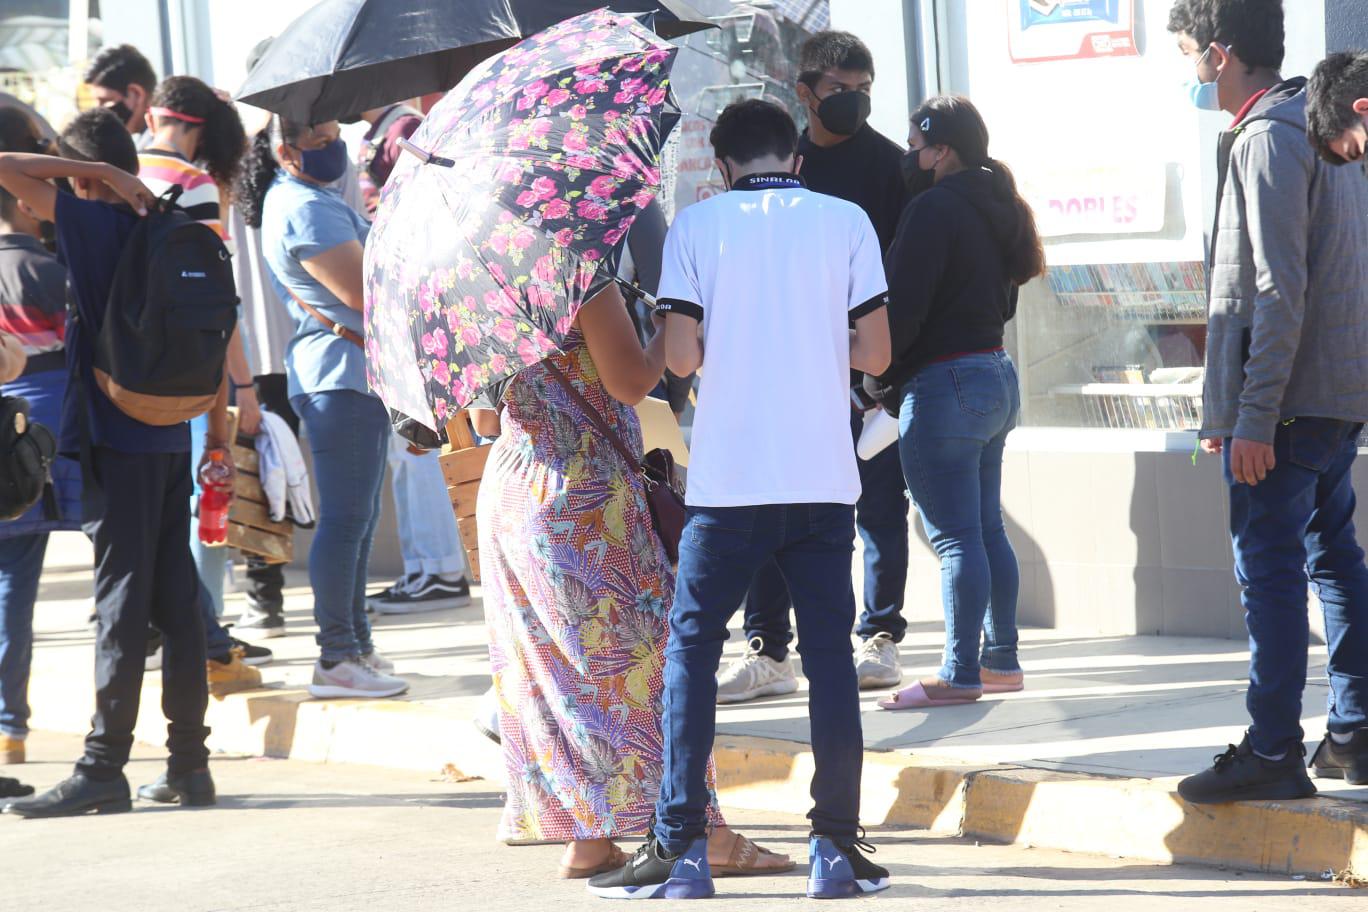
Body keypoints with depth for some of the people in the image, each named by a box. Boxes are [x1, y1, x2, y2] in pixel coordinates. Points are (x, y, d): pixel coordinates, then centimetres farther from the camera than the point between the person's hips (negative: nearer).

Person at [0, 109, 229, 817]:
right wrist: (219, 433, 17)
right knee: (177, 599, 8)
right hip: (173, 438, 6)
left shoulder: (93, 225, -10)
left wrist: (102, 175, -8)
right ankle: (189, 764, 11)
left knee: (121, 600, -7)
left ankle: (103, 768, -7)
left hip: (115, 440, -6)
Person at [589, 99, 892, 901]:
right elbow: (875, 353, 2)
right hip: (824, 480, 1)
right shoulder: (847, 221, 5)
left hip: (730, 480, -1)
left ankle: (681, 848, 2)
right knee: (829, 654, 6)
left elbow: (680, 355, -5)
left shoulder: (698, 224, 1)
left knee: (692, 650, 6)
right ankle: (837, 848, 4)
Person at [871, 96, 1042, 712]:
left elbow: (903, 307, -17)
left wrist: (880, 379, -4)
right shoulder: (994, 209, 15)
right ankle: (1000, 660, 18)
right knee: (987, 528, 15)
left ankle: (960, 674, -8)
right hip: (996, 375, 10)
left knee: (955, 536, -8)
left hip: (944, 383, -10)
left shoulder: (935, 208, -14)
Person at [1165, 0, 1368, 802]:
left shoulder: (1266, 140, -15)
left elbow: (1279, 292, -21)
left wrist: (1253, 418, -22)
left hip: (1287, 397, -10)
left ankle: (1272, 753, -6)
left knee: (1270, 571, -6)